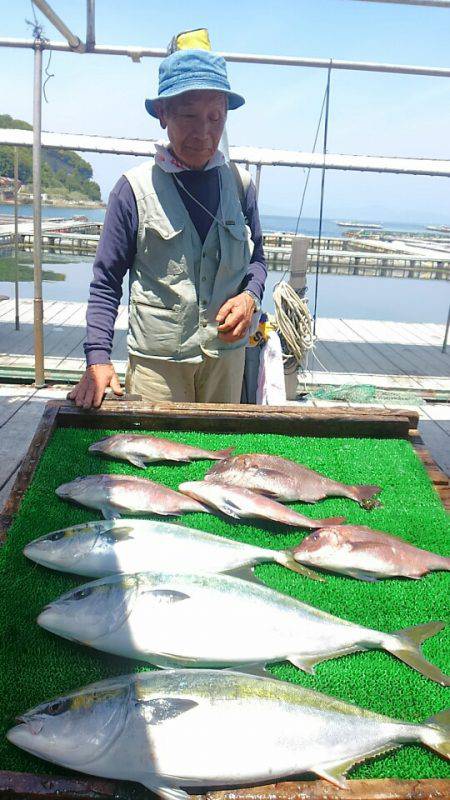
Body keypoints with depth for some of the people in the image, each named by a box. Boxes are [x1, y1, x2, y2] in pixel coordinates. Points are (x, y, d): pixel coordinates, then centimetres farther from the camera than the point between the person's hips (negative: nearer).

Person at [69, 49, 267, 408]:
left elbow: (256, 258, 12)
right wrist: (98, 358, -13)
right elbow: (106, 282, -3)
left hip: (227, 353, 4)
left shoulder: (239, 184, 1)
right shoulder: (135, 188, -7)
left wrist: (250, 296, -10)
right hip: (156, 357, -3)